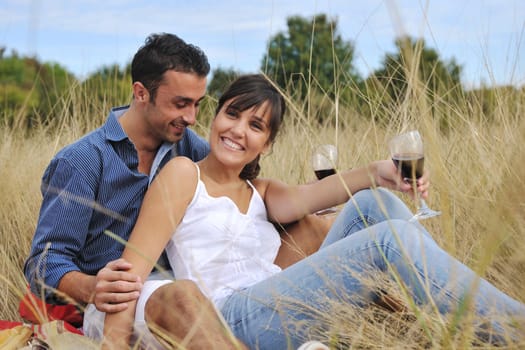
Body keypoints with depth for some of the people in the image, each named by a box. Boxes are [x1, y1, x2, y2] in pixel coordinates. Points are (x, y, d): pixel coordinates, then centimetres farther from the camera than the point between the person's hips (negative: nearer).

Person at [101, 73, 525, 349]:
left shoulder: (260, 192, 24)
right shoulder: (184, 173, 7)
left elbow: (303, 198, 0)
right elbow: (134, 265, -4)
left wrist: (373, 173, -19)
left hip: (287, 307, 7)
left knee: (374, 203, -8)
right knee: (393, 237, -21)